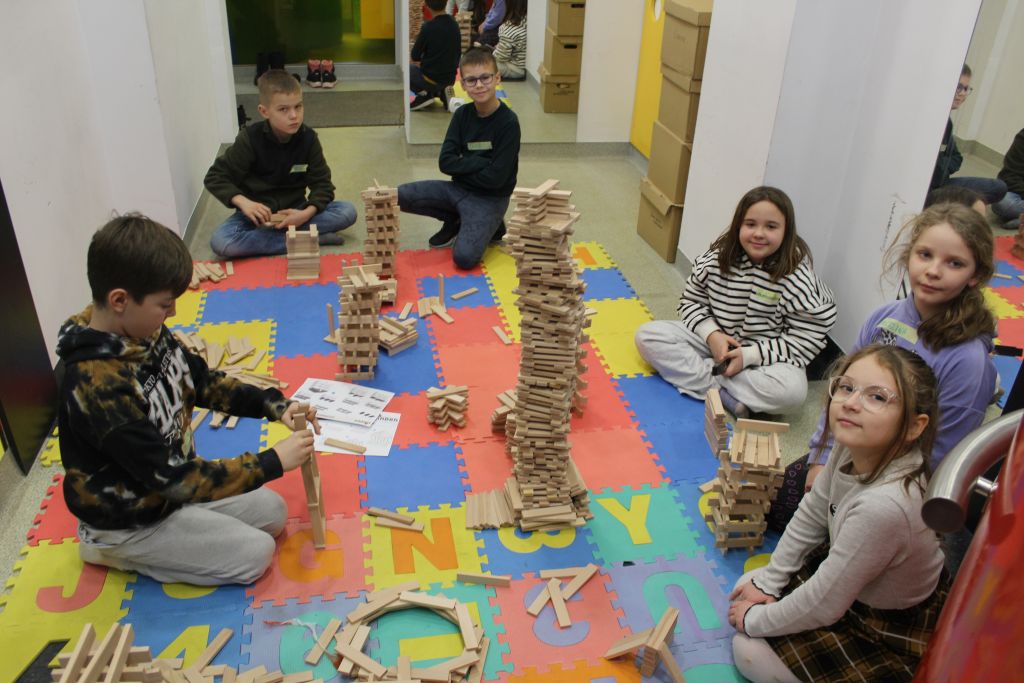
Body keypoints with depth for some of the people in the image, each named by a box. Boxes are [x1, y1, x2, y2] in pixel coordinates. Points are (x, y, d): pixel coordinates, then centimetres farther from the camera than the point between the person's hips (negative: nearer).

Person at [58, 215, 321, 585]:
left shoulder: (145, 333, -11)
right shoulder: (97, 386, -36)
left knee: (272, 511, 10)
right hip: (129, 519, -7)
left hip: (169, 484, 8)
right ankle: (116, 551, 7)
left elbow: (204, 381, 5)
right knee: (255, 553, -5)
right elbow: (172, 478, -32)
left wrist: (272, 404, -10)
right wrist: (272, 463, -27)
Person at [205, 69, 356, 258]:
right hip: (258, 212, -1)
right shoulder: (250, 139, -15)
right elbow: (215, 177, -10)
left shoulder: (308, 138, -10)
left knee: (347, 211, -20)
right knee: (221, 243, -31)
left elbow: (322, 183, -7)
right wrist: (243, 202, -28)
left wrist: (307, 213, -27)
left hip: (294, 211, 2)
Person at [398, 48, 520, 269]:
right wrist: (481, 162, -19)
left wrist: (462, 167, -9)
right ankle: (455, 222, 10)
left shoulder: (508, 122, -17)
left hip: (490, 199, -5)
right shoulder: (462, 114, -1)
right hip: (458, 189, 6)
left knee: (464, 257, -25)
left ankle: (489, 226, 8)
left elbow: (495, 178, -21)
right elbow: (445, 162, -8)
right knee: (399, 196, -9)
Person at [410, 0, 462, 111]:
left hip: (432, 78, -6)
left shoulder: (429, 26, -18)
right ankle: (442, 91, 10)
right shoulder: (454, 23, 0)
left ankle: (424, 94, -1)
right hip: (450, 78, 6)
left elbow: (415, 56, -11)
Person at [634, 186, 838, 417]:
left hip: (764, 359, -3)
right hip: (714, 339, 4)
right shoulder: (717, 259, -8)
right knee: (647, 335, -16)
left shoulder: (797, 278, -17)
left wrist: (749, 355, -22)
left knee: (792, 389, -35)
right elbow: (691, 301, 2)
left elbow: (803, 342, -14)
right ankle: (725, 394, -23)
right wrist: (712, 335, -16)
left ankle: (705, 376, -20)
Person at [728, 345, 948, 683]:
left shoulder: (884, 506, -41)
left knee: (748, 653, -5)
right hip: (850, 577, 7)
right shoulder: (856, 449, -19)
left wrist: (755, 619, -12)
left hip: (891, 638, -7)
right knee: (746, 587, 13)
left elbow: (822, 606, -28)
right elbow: (810, 517, -2)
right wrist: (767, 584, 4)